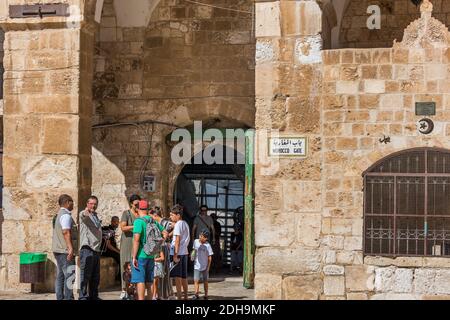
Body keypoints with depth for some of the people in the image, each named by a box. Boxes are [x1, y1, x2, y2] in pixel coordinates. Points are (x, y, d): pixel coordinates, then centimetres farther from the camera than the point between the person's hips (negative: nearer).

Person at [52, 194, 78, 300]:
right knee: (69, 276, -11)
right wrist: (70, 248, -27)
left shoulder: (58, 215, 20)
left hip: (58, 250, 10)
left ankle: (60, 298, 12)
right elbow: (65, 232, -22)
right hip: (65, 250, -10)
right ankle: (68, 298, -14)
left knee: (60, 276, 10)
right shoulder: (66, 215, -12)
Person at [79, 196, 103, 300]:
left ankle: (94, 296, 21)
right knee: (85, 275, -9)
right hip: (87, 248, -8)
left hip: (96, 249, 8)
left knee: (95, 276, 13)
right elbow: (83, 215, -32)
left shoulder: (96, 216, 20)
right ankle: (83, 296, -8)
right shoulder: (84, 214, -5)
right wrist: (86, 212, -54)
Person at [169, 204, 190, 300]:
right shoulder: (185, 224, 15)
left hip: (178, 252, -8)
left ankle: (179, 297, -6)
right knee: (184, 276, 13)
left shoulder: (178, 224, -11)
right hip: (184, 252, 8)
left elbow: (177, 240, -15)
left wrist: (175, 255, -17)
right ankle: (185, 297, 18)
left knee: (177, 276, -5)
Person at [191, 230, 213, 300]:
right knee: (196, 280, -8)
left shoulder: (207, 245, -12)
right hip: (197, 266, 3)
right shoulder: (196, 241, -1)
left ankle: (206, 295, 18)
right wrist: (193, 255, 1)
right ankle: (196, 294, -8)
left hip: (204, 267, -3)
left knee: (205, 281, 9)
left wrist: (208, 267, -8)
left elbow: (210, 257, -7)